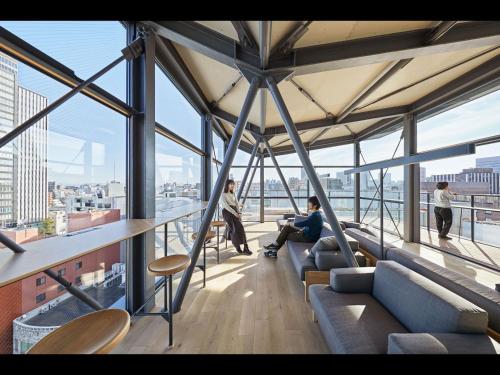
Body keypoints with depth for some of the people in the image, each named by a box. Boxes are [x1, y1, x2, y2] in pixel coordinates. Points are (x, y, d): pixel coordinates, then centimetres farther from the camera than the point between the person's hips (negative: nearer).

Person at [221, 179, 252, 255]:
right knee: (233, 228, -25)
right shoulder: (223, 194, 1)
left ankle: (245, 248, -25)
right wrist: (234, 213, -18)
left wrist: (238, 213, -4)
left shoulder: (233, 194, 21)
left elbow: (237, 204, 14)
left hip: (235, 212, 4)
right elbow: (226, 205, -11)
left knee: (240, 227, -20)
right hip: (227, 211, -4)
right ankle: (238, 248, -17)